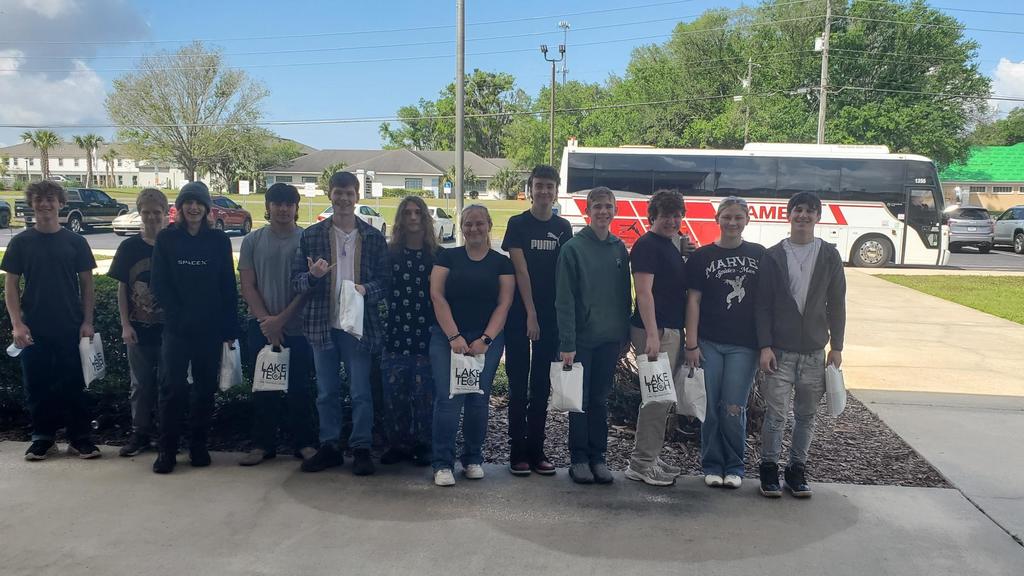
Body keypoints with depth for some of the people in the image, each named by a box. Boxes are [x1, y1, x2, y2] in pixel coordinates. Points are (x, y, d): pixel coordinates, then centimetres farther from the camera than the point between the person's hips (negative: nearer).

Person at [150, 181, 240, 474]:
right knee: (173, 387, -4)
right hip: (176, 327, -1)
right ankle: (167, 449, 6)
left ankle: (198, 446, 19)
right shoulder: (166, 238, 4)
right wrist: (179, 315, -8)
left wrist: (229, 328, -1)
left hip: (211, 328, 1)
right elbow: (159, 283, 1)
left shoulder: (219, 240, 4)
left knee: (205, 387, 7)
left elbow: (229, 286, 3)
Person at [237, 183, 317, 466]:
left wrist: (281, 319, -10)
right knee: (263, 388, 8)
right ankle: (263, 445, 18)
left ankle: (304, 443, 14)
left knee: (299, 388, 4)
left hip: (297, 326, -2)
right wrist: (266, 320, -8)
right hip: (262, 327, 2)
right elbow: (248, 287, 3)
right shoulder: (252, 241, 5)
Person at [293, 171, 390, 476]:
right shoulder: (311, 235, 4)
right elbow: (296, 280, 4)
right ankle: (329, 446, 23)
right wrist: (313, 275, -18)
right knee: (326, 392, 11)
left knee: (360, 391, 4)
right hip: (322, 324, 1)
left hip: (359, 324, -1)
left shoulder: (374, 237, 3)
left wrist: (366, 289, -18)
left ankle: (361, 448, 16)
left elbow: (385, 280, 3)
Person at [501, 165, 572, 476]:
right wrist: (530, 314, -13)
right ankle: (518, 452, 7)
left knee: (542, 386, 8)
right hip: (519, 315, -3)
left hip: (552, 316, 4)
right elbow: (521, 270, -8)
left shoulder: (563, 228, 9)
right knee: (519, 385, 0)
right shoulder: (518, 224, -2)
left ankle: (536, 450, 15)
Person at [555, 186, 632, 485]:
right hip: (582, 338, -4)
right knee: (580, 400, 4)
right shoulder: (573, 248, -8)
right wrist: (567, 343, -16)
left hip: (610, 338, 4)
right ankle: (579, 458, 15)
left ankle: (598, 457, 20)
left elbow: (625, 294, 12)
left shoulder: (619, 249, 7)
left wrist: (625, 335, 8)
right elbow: (564, 300, -12)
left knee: (600, 399, 11)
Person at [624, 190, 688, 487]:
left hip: (673, 330, 9)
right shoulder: (647, 245, -10)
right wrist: (652, 334, -24)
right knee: (657, 397, -7)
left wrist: (685, 335, 17)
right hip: (656, 331, -9)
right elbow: (644, 291, -17)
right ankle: (641, 463, 1)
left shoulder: (672, 246, 17)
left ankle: (651, 458, 22)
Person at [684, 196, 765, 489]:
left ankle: (734, 466, 16)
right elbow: (693, 300, 1)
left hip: (745, 345, 0)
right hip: (709, 343, 0)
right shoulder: (702, 256, 3)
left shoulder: (759, 255, 6)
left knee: (734, 408, -1)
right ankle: (712, 465, 18)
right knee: (712, 407, 3)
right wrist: (691, 344, -4)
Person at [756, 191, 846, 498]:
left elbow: (837, 304, 7)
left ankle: (797, 470, 22)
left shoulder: (829, 256, 5)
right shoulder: (773, 256, 0)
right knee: (776, 414, -1)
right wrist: (765, 346, -9)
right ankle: (769, 468, 14)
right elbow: (763, 305, -2)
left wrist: (836, 346, 3)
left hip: (815, 351, 2)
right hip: (780, 351, -2)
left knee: (806, 415, 9)